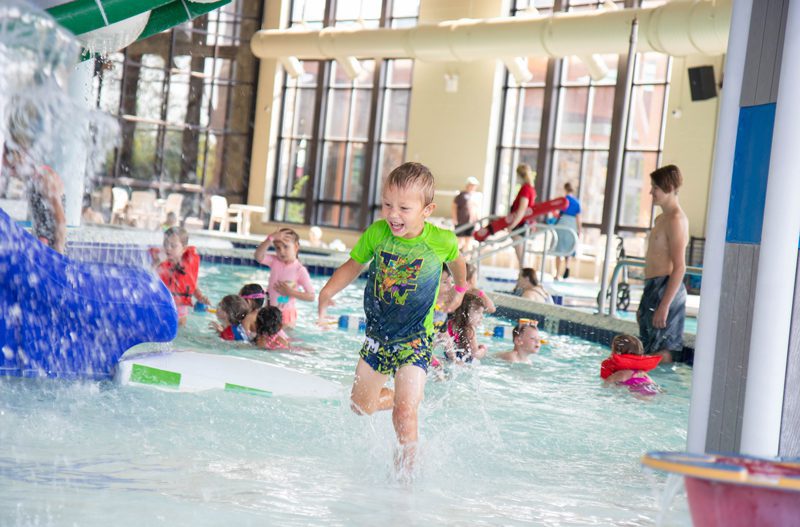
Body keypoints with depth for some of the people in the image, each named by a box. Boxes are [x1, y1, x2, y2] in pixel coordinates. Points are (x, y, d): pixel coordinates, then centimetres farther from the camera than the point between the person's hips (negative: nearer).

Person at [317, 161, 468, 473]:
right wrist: (328, 292, -12)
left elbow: (455, 260, 7)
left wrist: (460, 289, 26)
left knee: (403, 412, -17)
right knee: (360, 405, 16)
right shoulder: (376, 233, -12)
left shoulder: (441, 241, -16)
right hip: (377, 334, 4)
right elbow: (354, 264, 4)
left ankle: (406, 476, -2)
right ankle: (415, 398, 42)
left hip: (415, 339, -4)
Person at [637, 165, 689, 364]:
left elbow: (679, 268, -20)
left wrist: (664, 306, -24)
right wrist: (644, 304, 23)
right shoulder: (661, 218, 18)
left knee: (660, 353, -10)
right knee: (649, 349, 11)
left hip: (666, 289, -10)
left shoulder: (676, 220, -13)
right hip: (653, 288, 10)